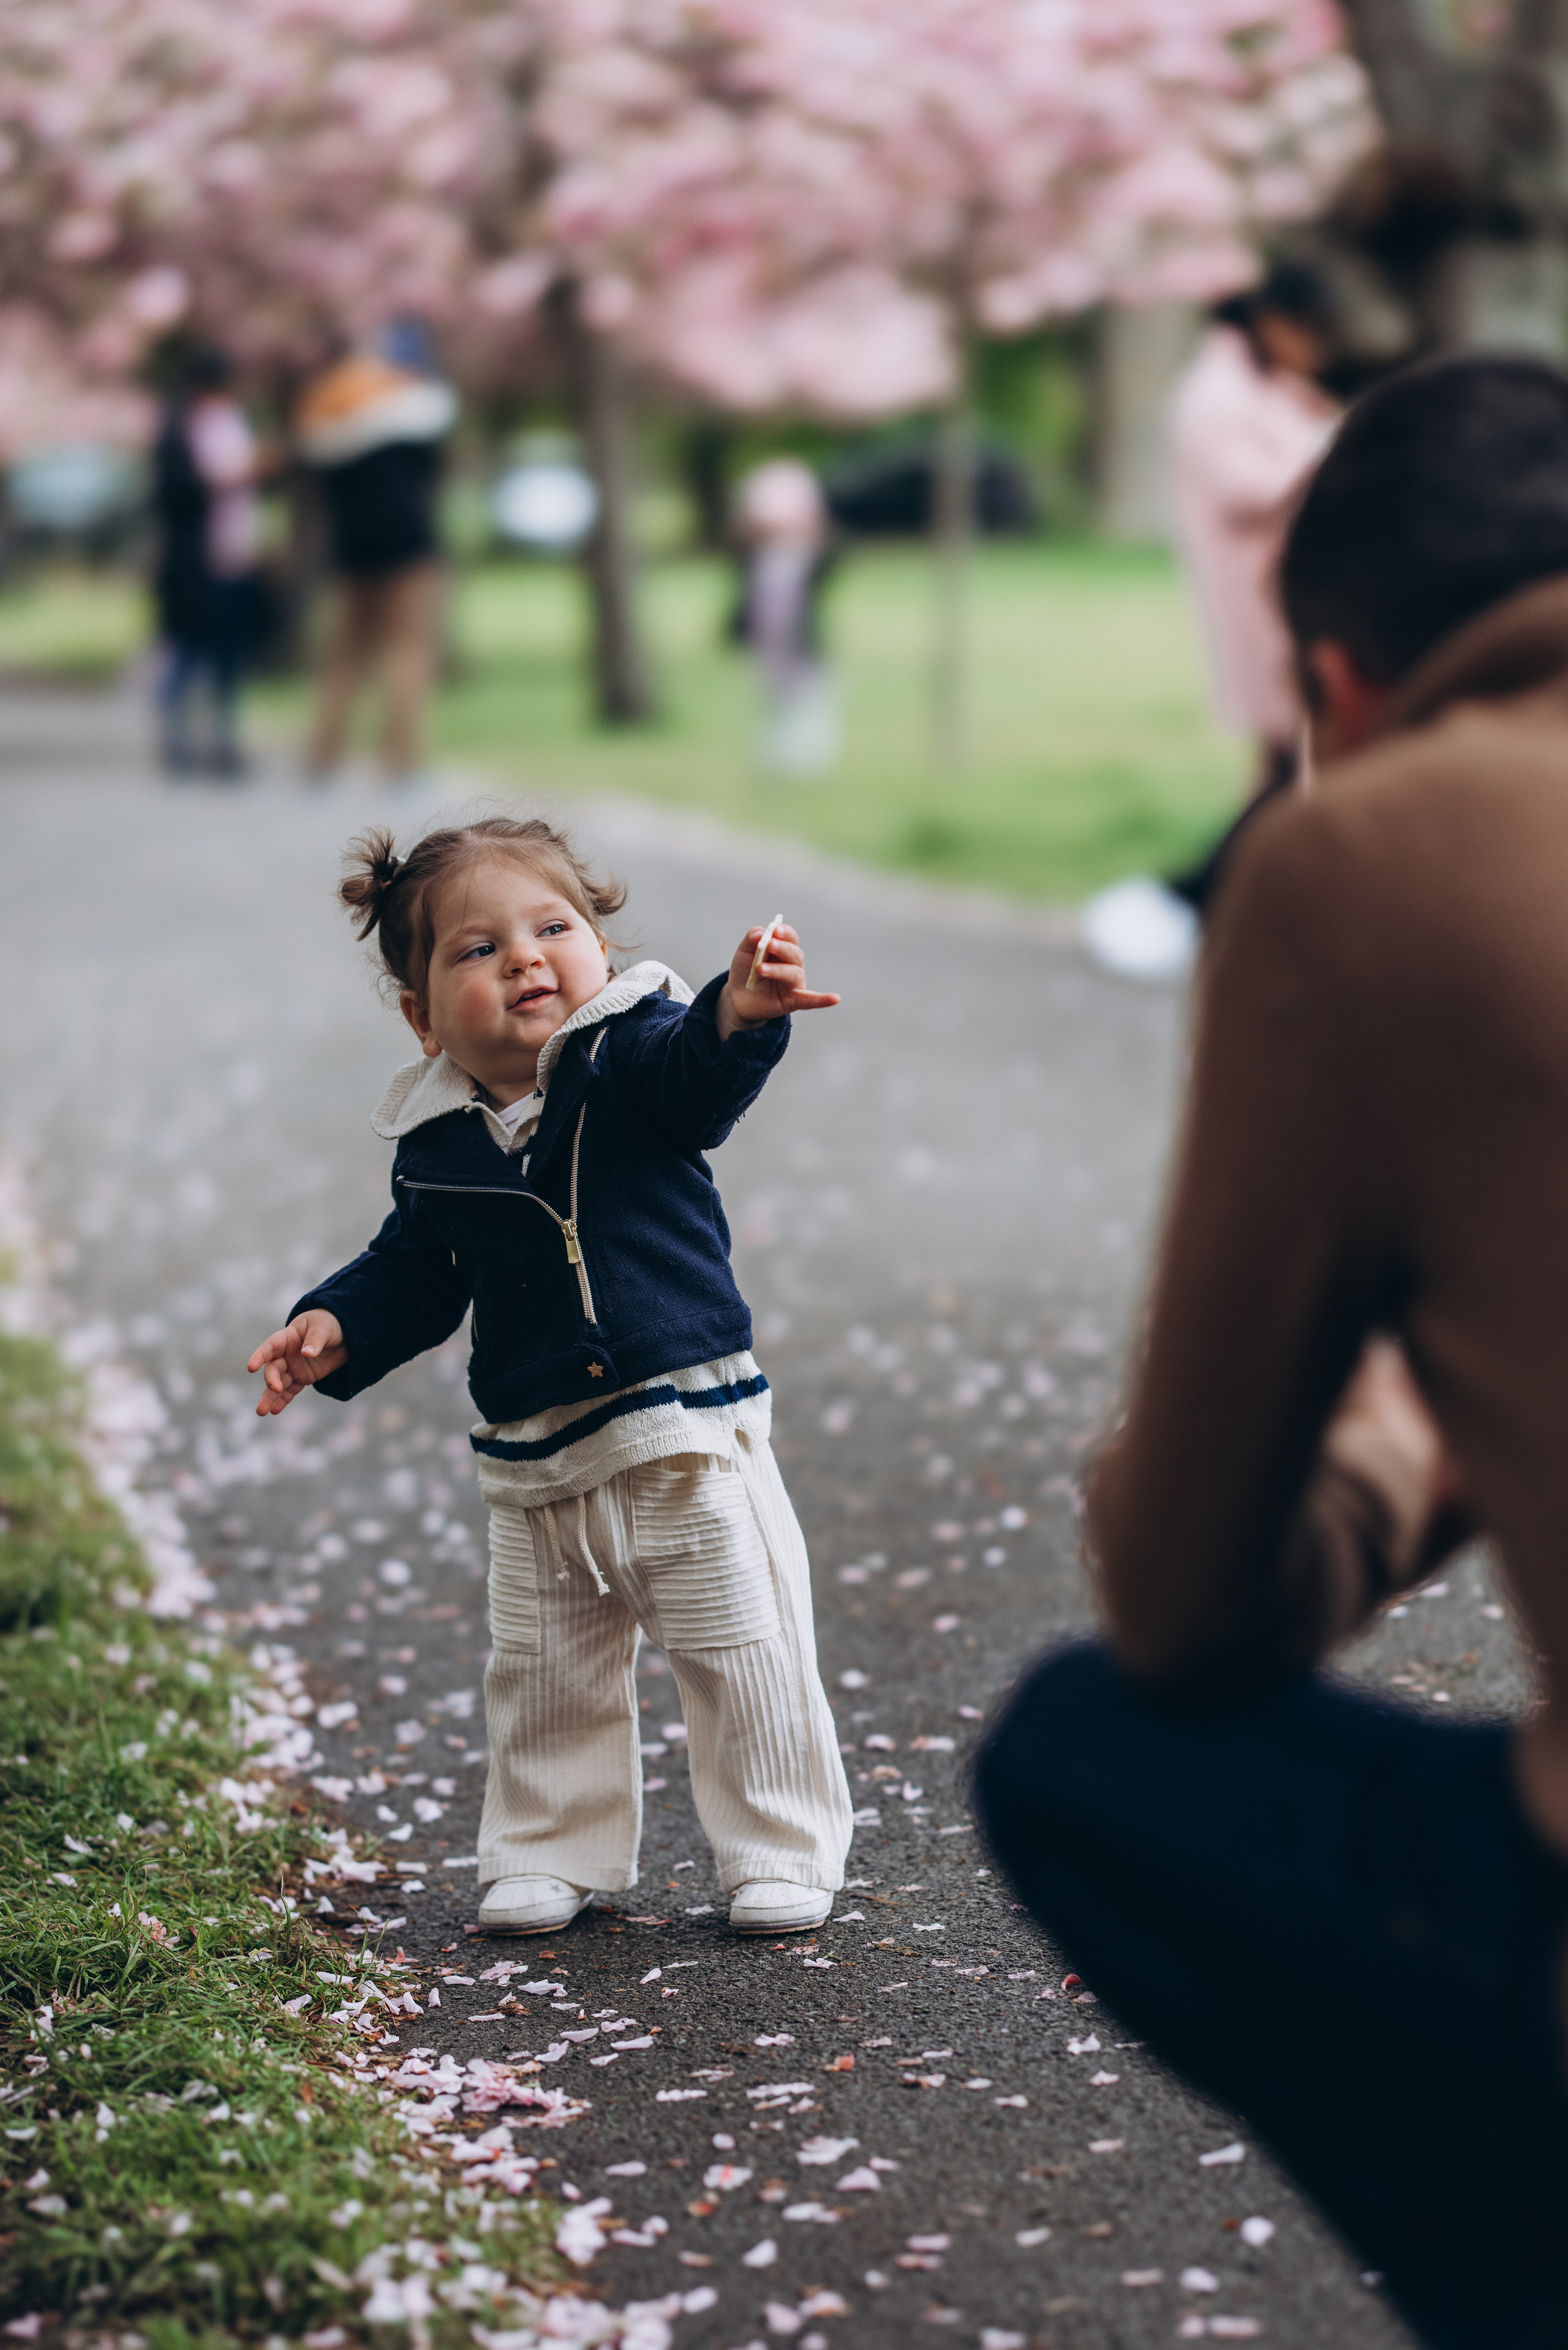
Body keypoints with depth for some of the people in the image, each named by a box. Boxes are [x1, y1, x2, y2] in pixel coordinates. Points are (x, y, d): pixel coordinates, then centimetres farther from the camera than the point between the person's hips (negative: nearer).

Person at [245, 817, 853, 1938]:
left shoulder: (633, 1057, -9)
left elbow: (699, 1074, -32)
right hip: (537, 1464, 4)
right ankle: (554, 1852, 33)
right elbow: (413, 1274, 15)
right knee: (545, 1675, 14)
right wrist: (337, 1327, -2)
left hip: (689, 1433, -4)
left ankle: (782, 1849, 19)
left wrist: (740, 1015, -53)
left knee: (743, 1651, 3)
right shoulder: (435, 1144, 2)